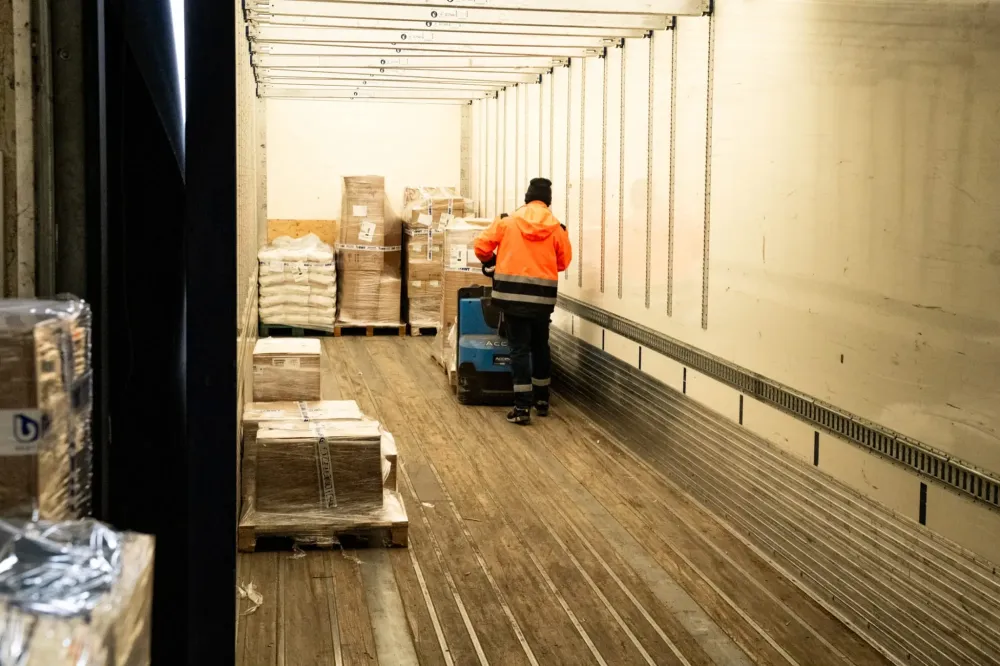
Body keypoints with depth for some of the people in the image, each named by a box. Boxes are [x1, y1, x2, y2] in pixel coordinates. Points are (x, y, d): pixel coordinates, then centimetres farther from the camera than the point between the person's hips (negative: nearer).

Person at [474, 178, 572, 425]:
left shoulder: (507, 221, 0)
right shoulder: (556, 228, 2)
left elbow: (481, 246, 3)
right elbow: (563, 262, 9)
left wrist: (491, 261, 24)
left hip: (513, 293, -1)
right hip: (543, 296, 1)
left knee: (519, 348, 0)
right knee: (540, 346, 18)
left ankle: (522, 407, -5)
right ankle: (542, 400, 29)